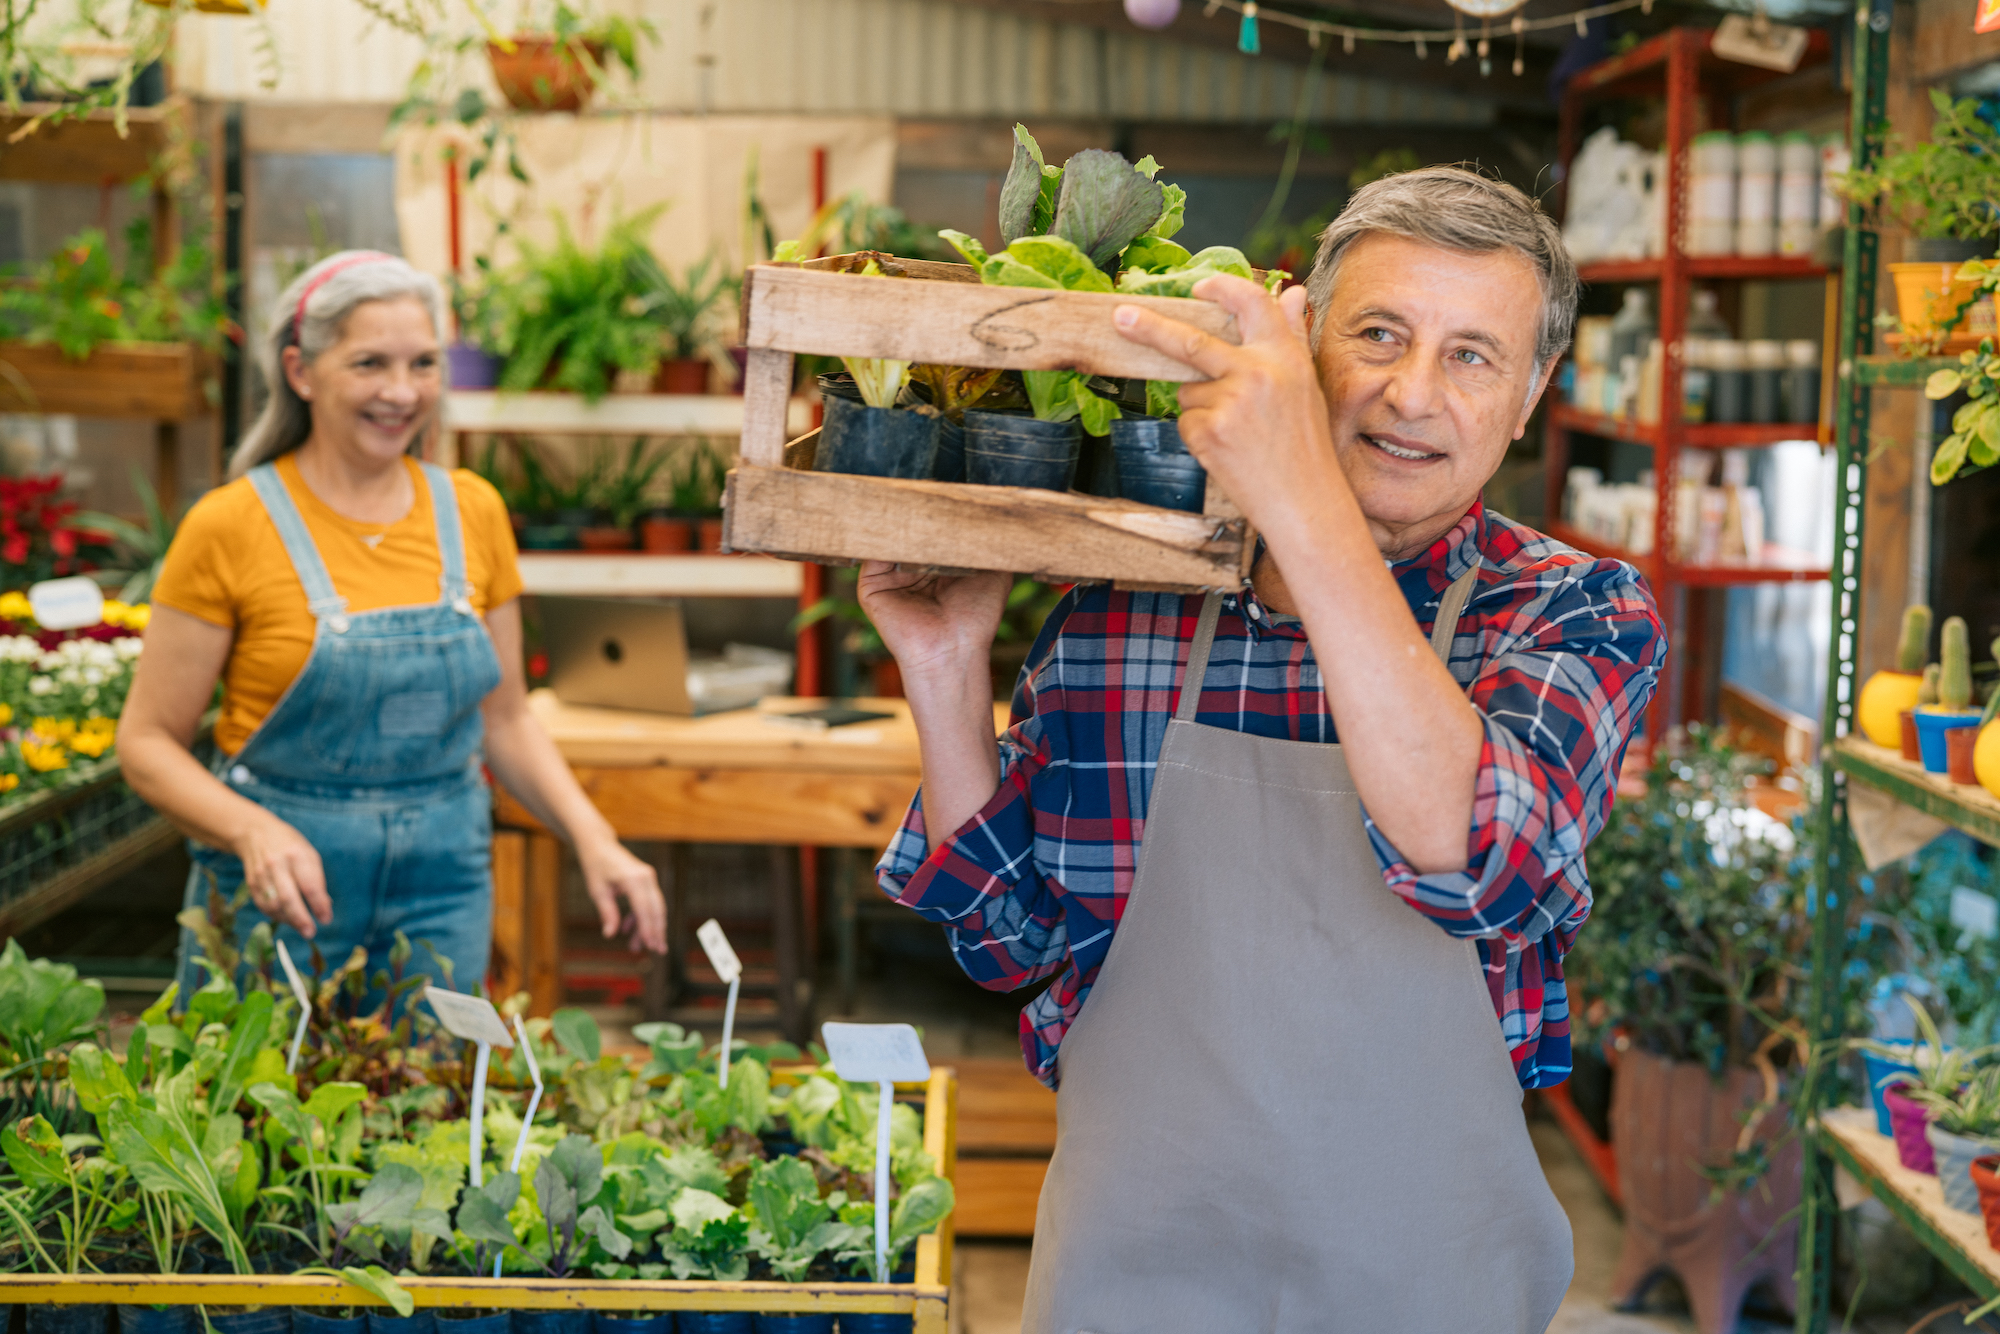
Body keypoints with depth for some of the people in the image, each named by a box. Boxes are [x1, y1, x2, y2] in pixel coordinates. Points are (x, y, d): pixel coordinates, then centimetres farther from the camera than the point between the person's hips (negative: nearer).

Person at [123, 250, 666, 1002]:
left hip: (442, 886, 4)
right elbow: (147, 743, -6)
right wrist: (253, 831, -23)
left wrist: (594, 842, -2)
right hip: (284, 889, -3)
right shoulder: (230, 527, -8)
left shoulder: (473, 512, 5)